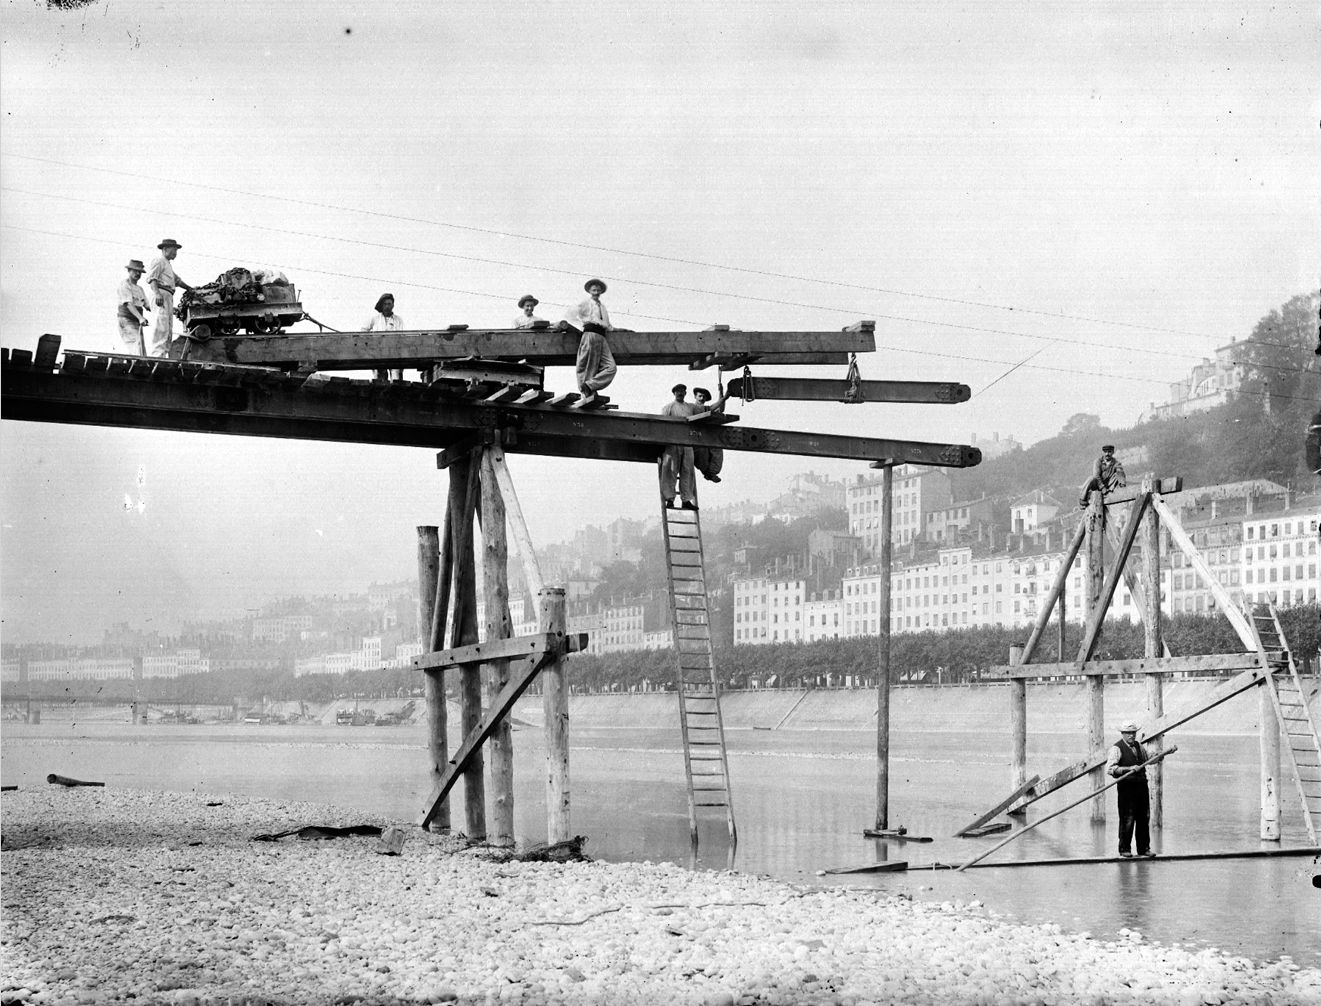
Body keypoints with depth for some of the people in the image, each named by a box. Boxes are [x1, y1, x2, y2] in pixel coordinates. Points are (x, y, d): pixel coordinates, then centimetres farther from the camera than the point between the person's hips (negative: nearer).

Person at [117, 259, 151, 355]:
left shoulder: (139, 289, 20)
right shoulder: (124, 285, -5)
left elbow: (147, 305, 14)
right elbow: (128, 304, -18)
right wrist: (140, 318, -32)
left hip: (138, 324, 8)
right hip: (127, 322, -8)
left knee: (143, 354, 2)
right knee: (137, 352, -22)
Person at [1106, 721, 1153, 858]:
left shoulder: (1138, 746, 16)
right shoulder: (1117, 748, -7)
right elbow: (1110, 768, -16)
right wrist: (1129, 769, -23)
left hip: (1142, 785, 7)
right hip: (1126, 787, -7)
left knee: (1144, 818, 9)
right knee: (1127, 820, -4)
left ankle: (1144, 848, 19)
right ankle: (1124, 849, 6)